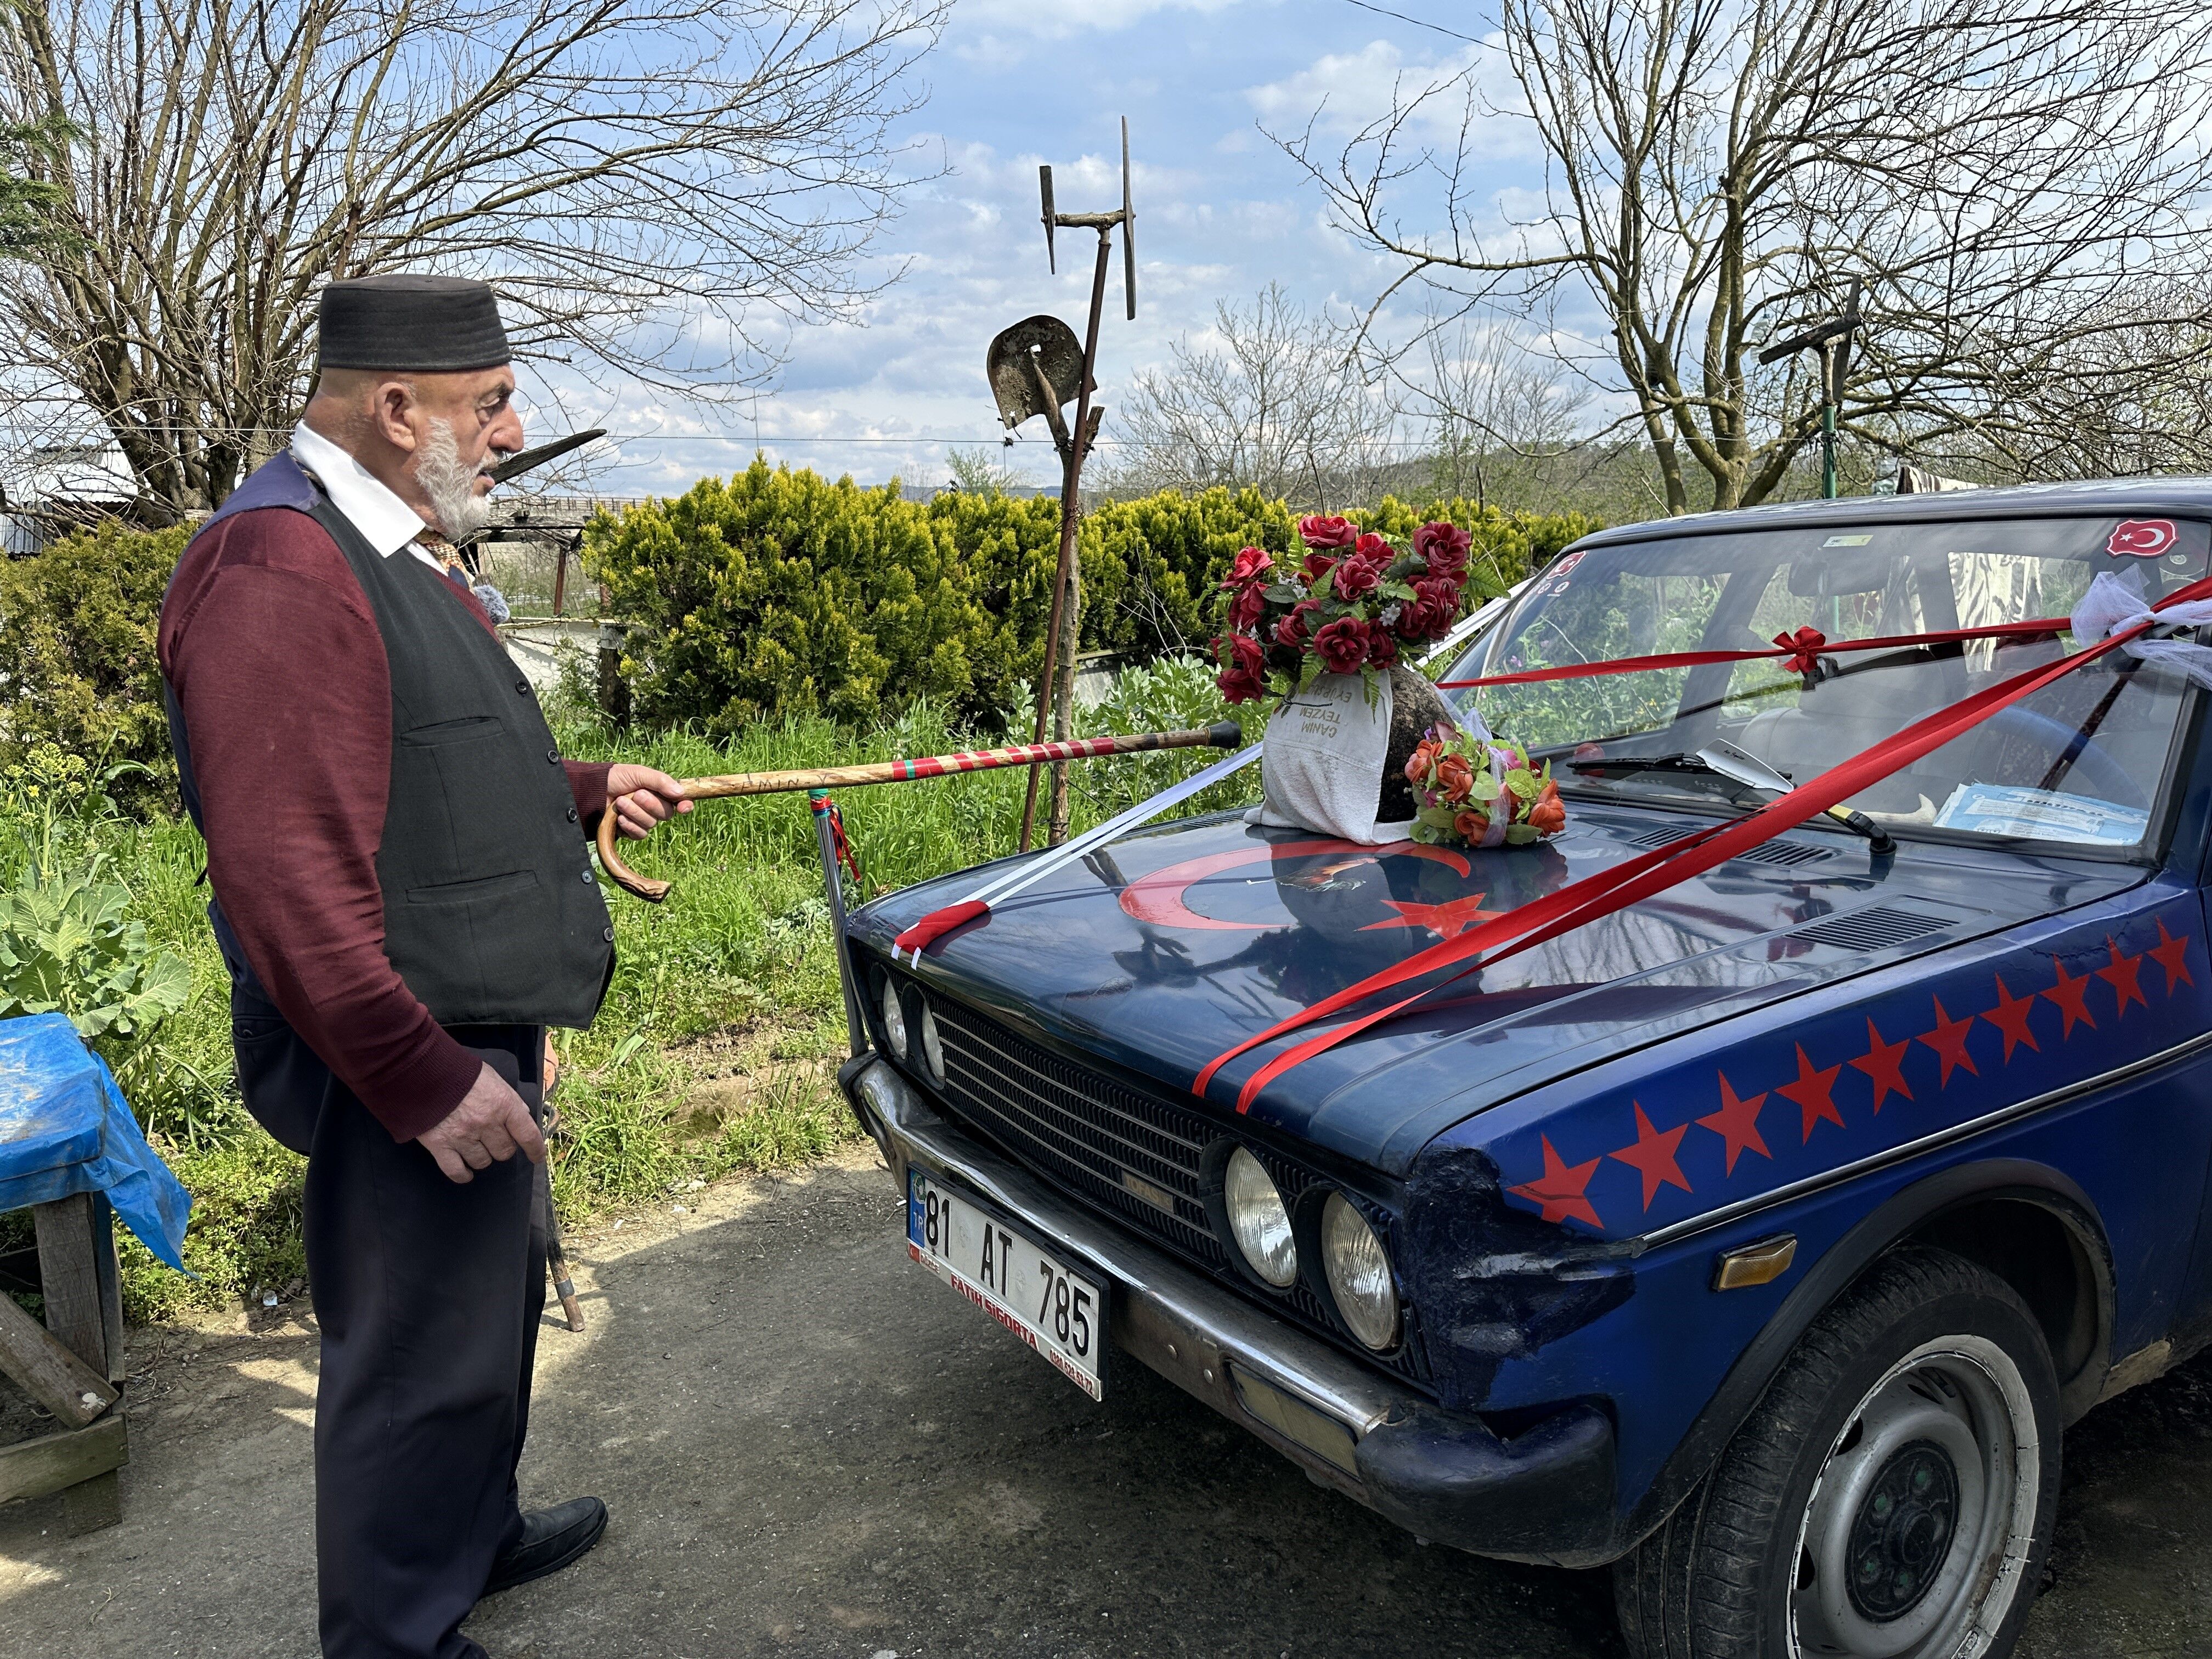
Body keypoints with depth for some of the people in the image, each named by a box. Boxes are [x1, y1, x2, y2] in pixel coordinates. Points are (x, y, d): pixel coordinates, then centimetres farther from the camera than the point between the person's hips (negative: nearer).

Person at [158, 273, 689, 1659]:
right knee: (420, 1360, 4)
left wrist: (584, 792, 14)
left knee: (494, 1298, 26)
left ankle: (477, 1531, 47)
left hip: (471, 1031, 11)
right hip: (408, 1062, -11)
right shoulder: (279, 571, -22)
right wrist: (422, 1077, -27)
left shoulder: (383, 554, 15)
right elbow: (283, 871, -28)